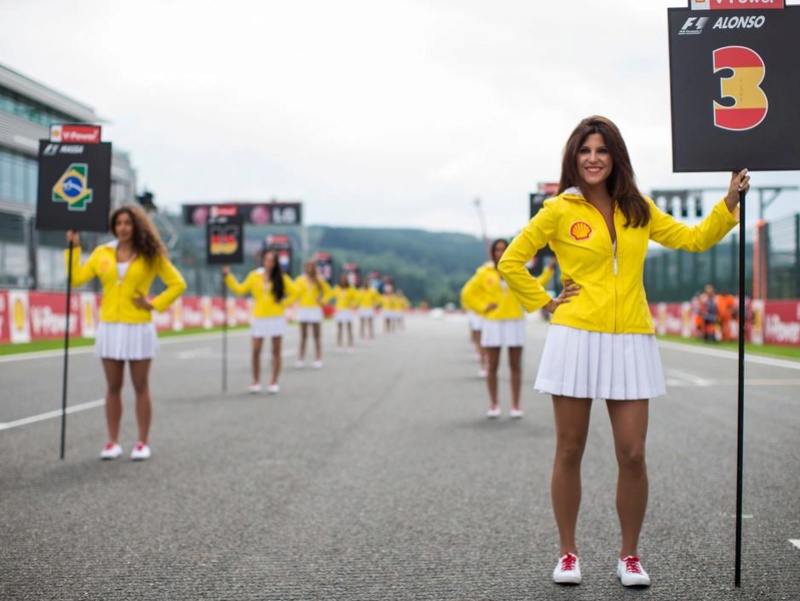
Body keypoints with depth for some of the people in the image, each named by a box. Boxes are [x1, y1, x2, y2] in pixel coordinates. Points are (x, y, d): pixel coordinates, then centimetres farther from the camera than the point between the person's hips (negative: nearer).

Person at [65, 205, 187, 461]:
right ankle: (113, 442, 13)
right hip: (109, 327, 3)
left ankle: (143, 443, 9)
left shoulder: (151, 255, 0)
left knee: (141, 387, 3)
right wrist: (74, 248, 2)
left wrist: (155, 304, -5)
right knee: (113, 387, 6)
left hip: (138, 328, -2)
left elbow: (178, 284, 3)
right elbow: (76, 278, 3)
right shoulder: (102, 253, 6)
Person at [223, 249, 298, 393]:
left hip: (277, 318, -1)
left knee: (276, 351, 2)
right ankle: (256, 382, 9)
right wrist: (228, 277, 5)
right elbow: (240, 290, 11)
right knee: (255, 351, -4)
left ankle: (274, 383, 8)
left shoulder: (281, 277, 0)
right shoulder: (254, 276, 5)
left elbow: (294, 292, 5)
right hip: (259, 318, 1)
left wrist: (283, 304, -4)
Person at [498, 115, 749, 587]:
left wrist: (729, 204, 5)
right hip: (577, 340, -2)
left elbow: (695, 239, 16)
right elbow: (511, 262, 6)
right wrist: (544, 302, 1)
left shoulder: (638, 210, 10)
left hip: (630, 343, 2)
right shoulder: (560, 210, 0)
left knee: (632, 455, 0)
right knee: (570, 452, 5)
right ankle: (569, 553, 19)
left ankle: (630, 556, 16)